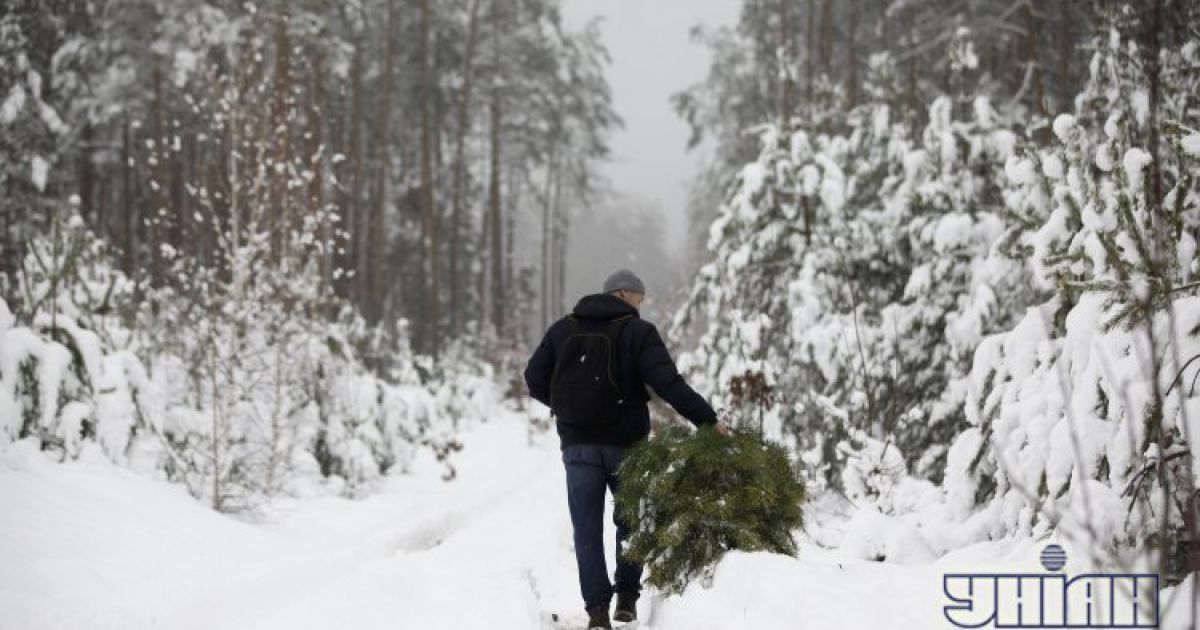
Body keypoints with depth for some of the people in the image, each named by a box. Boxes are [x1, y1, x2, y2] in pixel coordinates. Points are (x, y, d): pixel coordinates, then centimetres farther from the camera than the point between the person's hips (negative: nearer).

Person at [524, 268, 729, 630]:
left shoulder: (562, 330, 5)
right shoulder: (638, 332, -7)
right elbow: (668, 383, -17)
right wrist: (708, 420, -16)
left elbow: (535, 379, 5)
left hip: (577, 444, 2)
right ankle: (627, 597, 17)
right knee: (629, 519, 17)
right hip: (625, 441, -2)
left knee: (587, 526, 4)